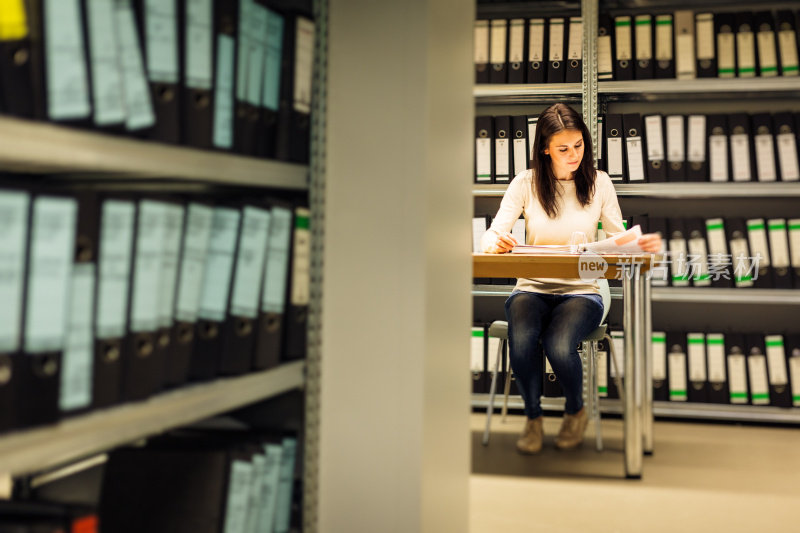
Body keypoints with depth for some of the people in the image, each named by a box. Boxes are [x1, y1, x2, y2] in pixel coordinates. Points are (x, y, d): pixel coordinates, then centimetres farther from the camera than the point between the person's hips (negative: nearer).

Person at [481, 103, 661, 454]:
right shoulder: (526, 183, 2)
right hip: (531, 289, 1)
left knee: (559, 345, -31)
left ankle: (576, 411, 4)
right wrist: (496, 243, -28)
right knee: (522, 341, -32)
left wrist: (641, 244, -15)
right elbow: (492, 235, -3)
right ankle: (532, 418, -3)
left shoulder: (599, 183, 4)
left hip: (582, 291, 0)